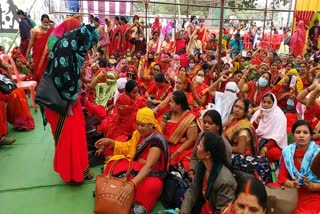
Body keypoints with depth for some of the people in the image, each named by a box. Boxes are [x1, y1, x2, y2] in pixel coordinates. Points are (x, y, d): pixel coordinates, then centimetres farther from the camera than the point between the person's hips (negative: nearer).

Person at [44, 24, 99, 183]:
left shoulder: (74, 46, 7)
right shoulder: (66, 46, -22)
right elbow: (63, 73, -26)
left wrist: (74, 95, 6)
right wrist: (72, 97, -16)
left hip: (69, 96, 9)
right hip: (62, 99, -9)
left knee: (77, 131, 17)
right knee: (67, 134, 2)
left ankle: (79, 168, 33)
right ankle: (71, 172, 18)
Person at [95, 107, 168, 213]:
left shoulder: (156, 140, -24)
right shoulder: (139, 134, 0)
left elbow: (149, 166, -36)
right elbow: (128, 147, 16)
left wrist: (132, 184, -49)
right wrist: (110, 141, 3)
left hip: (151, 175, -7)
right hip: (135, 168, 8)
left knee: (150, 187, -41)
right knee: (114, 164, -13)